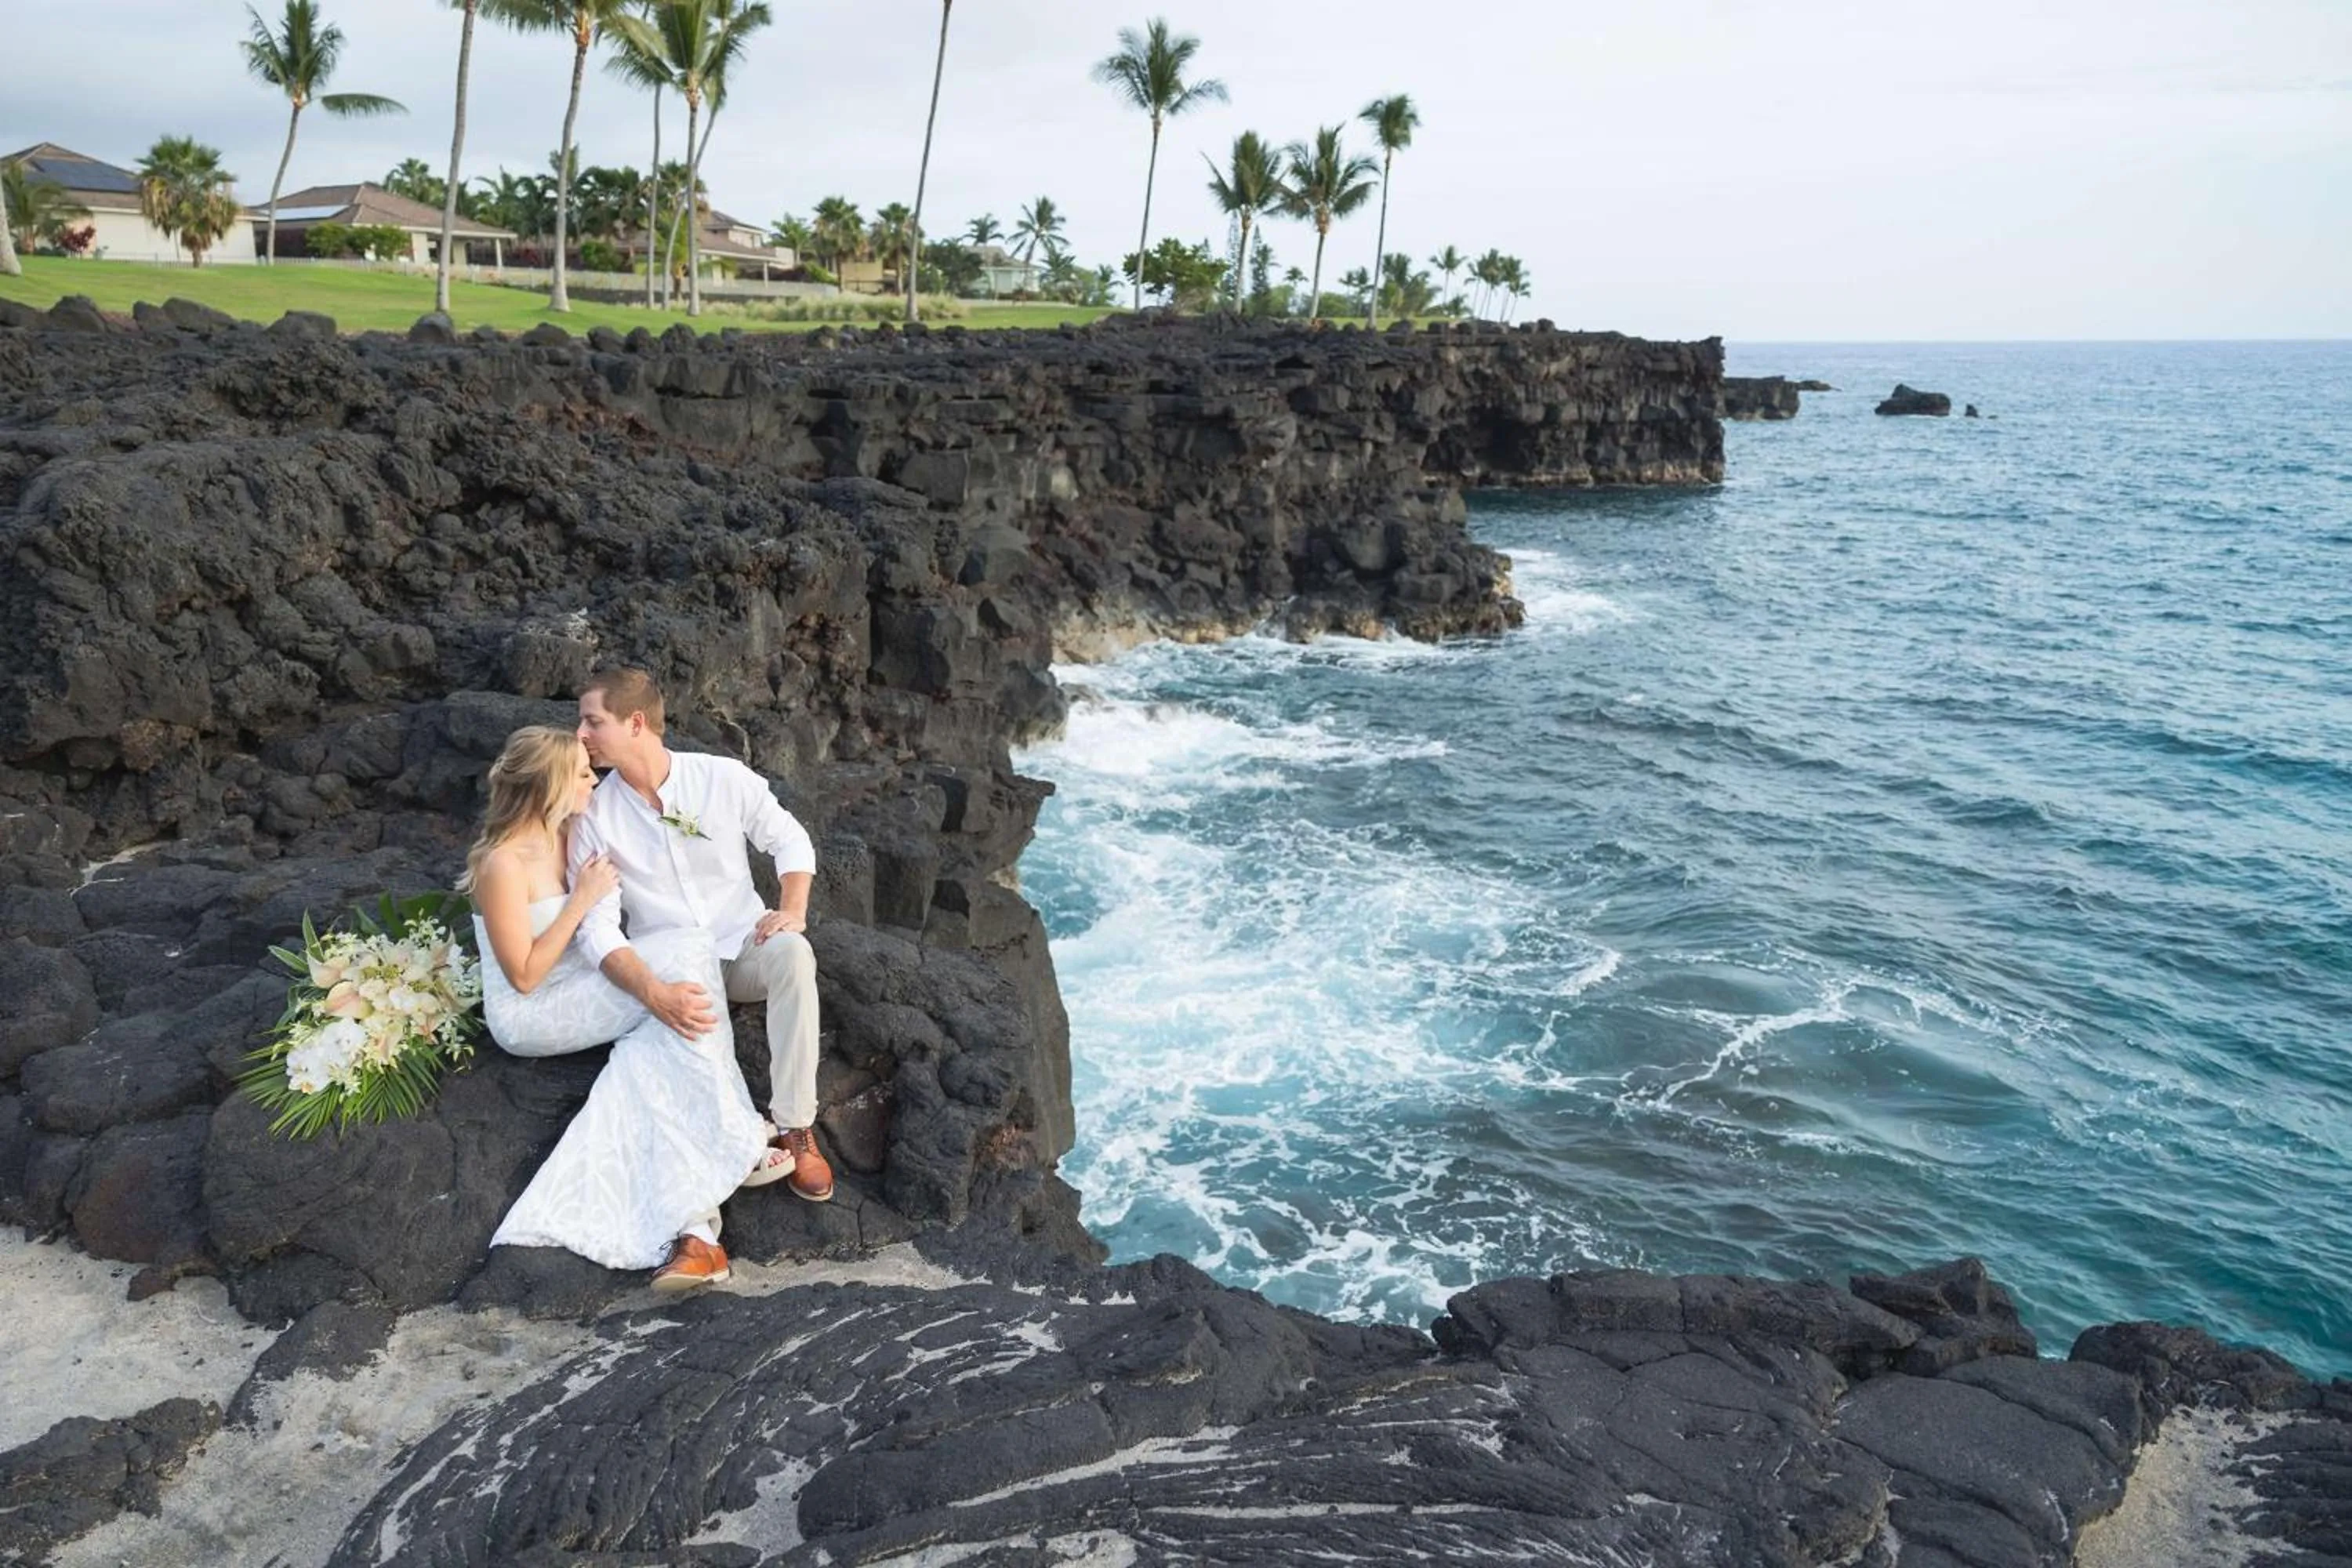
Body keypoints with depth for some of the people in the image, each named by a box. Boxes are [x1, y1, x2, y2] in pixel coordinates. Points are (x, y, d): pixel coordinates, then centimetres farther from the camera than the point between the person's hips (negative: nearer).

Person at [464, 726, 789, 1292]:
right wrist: (582, 900, -20)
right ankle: (736, 1141, -16)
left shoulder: (568, 833, 4)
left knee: (663, 1048, -22)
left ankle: (691, 1228, -28)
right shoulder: (502, 864, -21)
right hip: (529, 1017, -8)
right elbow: (524, 976, -20)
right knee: (683, 957, -25)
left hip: (580, 989, 8)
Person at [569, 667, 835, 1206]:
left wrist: (793, 910, -12)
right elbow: (597, 928, -12)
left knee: (792, 953, -34)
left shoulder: (724, 778, -5)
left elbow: (791, 840, 8)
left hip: (744, 945, 1)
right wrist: (655, 992, -30)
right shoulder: (594, 816, -5)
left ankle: (795, 1127, -30)